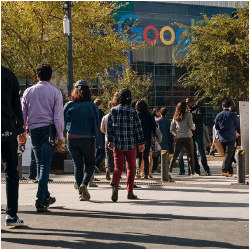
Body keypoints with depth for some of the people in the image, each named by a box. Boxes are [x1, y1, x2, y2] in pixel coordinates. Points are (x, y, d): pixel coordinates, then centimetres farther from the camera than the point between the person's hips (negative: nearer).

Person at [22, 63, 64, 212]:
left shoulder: (28, 92, 6)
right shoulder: (56, 93, -1)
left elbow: (23, 114, 7)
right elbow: (58, 116, -4)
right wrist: (60, 137, -2)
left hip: (34, 129, 3)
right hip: (49, 129, -3)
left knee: (40, 163, 15)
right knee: (45, 165, -5)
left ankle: (46, 197, 25)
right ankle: (41, 200, -14)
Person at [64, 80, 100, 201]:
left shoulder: (69, 105, -2)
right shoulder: (92, 106, -4)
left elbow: (63, 123, -2)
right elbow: (96, 125, -5)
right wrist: (97, 142, -1)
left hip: (72, 139, 2)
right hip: (87, 139, -1)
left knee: (77, 165, 11)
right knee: (90, 164, 12)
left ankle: (81, 193, 7)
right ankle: (84, 184, -13)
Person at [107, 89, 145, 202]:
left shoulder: (113, 111, -1)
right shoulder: (132, 111, -7)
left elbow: (109, 127, 4)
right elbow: (138, 128, -3)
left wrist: (110, 141, 15)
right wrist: (141, 143, 4)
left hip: (117, 144, 1)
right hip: (131, 144, -1)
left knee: (118, 167, 5)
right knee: (131, 168, 11)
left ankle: (114, 185, -21)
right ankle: (130, 192, 13)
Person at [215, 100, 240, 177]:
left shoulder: (218, 115, 4)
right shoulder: (233, 115, -6)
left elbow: (216, 127, 12)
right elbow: (238, 125, 0)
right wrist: (238, 132, 21)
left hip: (222, 138, 4)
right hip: (231, 138, -4)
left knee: (227, 154, 15)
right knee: (228, 154, -5)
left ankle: (230, 171, 20)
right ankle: (224, 171, -18)